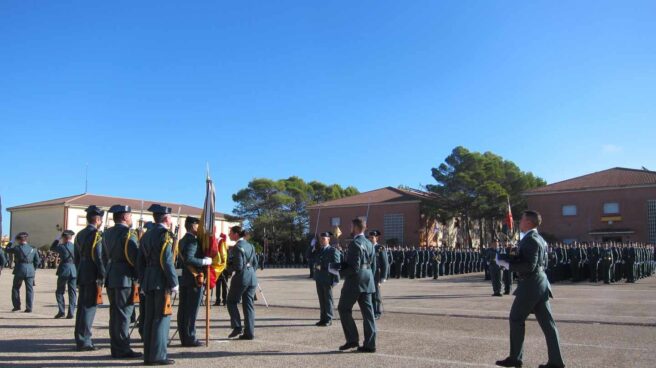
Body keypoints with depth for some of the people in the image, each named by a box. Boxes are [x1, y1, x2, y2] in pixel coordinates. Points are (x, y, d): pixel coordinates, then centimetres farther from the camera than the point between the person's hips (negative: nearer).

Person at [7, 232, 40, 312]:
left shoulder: (17, 248, -5)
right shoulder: (32, 249, 4)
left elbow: (7, 250, 11)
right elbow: (37, 261, 7)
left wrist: (11, 243, 25)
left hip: (19, 270, -2)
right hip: (30, 271, 2)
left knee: (16, 288, 16)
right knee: (29, 290, 5)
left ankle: (17, 306, 14)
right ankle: (29, 308, 2)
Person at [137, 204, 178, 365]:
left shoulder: (146, 235, 15)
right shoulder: (165, 234, -11)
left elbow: (140, 261, 16)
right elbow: (167, 261, -18)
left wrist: (142, 282, 21)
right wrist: (174, 283, -14)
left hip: (148, 281, 8)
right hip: (161, 281, -8)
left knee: (149, 318, 11)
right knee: (162, 317, -4)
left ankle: (148, 355, 16)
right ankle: (158, 356, -3)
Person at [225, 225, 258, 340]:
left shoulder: (237, 247, -13)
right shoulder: (250, 246, 12)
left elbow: (238, 266, -18)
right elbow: (255, 263, 15)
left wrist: (228, 269, -1)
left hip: (241, 278, -7)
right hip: (252, 278, 7)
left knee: (232, 302, 10)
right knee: (248, 305, 8)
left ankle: (237, 327, 3)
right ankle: (249, 333, 7)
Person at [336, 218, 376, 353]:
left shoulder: (355, 243, -15)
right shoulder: (369, 243, 12)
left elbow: (354, 267, -21)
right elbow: (373, 265, 15)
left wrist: (341, 272, -8)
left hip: (354, 282, -8)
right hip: (367, 281, 8)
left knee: (344, 308, 5)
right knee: (367, 312, 6)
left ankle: (352, 339, 4)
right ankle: (369, 344, 7)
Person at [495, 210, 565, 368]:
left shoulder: (530, 240, -15)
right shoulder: (539, 239, 16)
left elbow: (529, 266, -23)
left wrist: (507, 264, -17)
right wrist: (511, 259, 12)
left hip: (530, 285, -9)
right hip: (540, 283, 10)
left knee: (516, 319, 3)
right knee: (547, 322, 8)